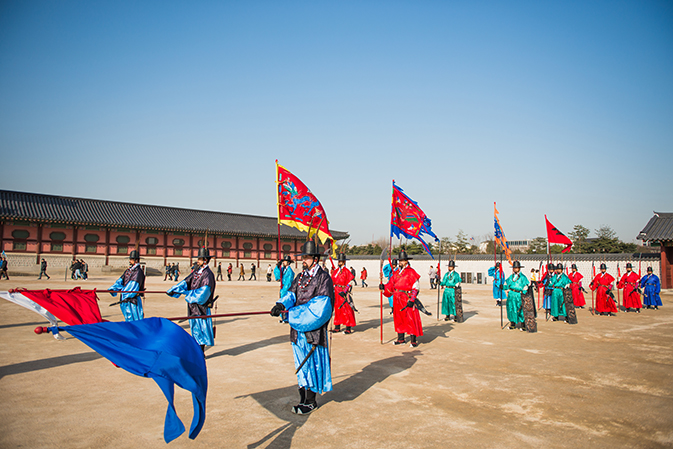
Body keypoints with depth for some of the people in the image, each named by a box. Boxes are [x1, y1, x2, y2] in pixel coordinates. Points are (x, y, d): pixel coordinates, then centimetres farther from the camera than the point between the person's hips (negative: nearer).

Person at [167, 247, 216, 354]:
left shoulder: (208, 275, -15)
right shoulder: (196, 272, 11)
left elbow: (202, 293, -22)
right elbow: (186, 282, 4)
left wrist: (186, 293, -17)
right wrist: (173, 290, -10)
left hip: (201, 307, -8)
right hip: (192, 305, 8)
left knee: (201, 329, -1)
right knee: (195, 329, 14)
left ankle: (201, 353, 9)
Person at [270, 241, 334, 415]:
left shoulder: (324, 278, -8)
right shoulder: (300, 277, 15)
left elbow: (320, 306, -16)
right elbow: (291, 294, 6)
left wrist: (292, 313, -17)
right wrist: (282, 304, -19)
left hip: (314, 330, -7)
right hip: (298, 329, 7)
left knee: (312, 364, -1)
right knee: (301, 365, 12)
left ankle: (310, 402, 11)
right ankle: (303, 398, 22)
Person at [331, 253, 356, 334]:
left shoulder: (347, 271, -9)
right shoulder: (335, 270, 11)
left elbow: (350, 283, -12)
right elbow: (332, 281, 20)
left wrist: (345, 291, -19)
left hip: (343, 293, -7)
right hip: (336, 292, 7)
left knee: (346, 310, -5)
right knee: (337, 309, 11)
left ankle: (348, 328, 0)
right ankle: (337, 327, 19)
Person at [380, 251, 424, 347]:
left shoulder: (411, 272, -6)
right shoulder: (396, 272, 15)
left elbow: (416, 288, -10)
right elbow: (391, 285, 15)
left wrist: (411, 300, -17)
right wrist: (383, 287, -5)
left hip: (407, 299, -7)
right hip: (397, 300, 7)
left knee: (410, 319, -5)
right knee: (399, 319, 12)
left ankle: (414, 341, 3)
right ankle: (401, 339, 22)